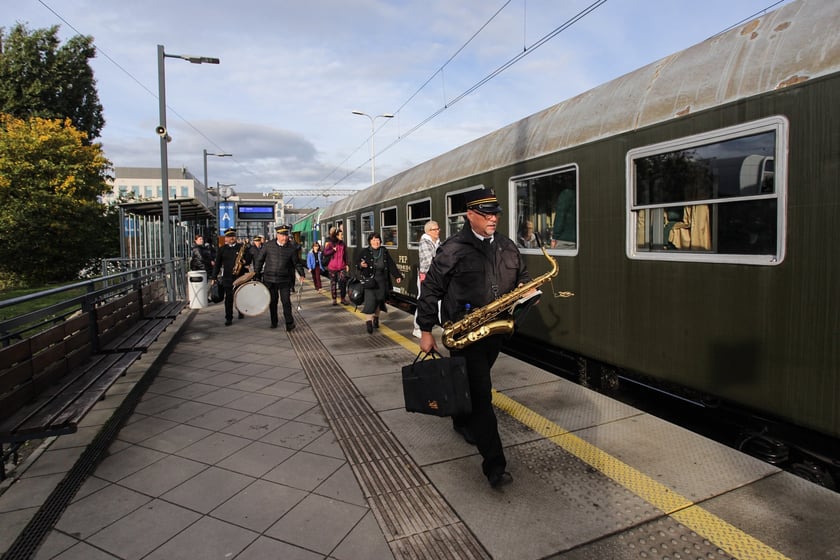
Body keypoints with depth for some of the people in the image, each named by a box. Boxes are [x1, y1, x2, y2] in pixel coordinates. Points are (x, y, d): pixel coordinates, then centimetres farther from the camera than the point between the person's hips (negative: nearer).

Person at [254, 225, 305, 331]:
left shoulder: (292, 248, -2)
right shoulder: (268, 246, -1)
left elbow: (297, 263, 5)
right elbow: (259, 260, 7)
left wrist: (301, 274, -9)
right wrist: (257, 275, 7)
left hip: (285, 280, -1)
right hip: (269, 279, 1)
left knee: (286, 301, -7)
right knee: (272, 301, 11)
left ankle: (289, 322, 5)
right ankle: (274, 322, 27)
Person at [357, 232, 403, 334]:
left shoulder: (384, 252, 5)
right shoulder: (365, 252, -4)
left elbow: (391, 264, 7)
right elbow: (357, 265, 0)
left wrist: (397, 276, 2)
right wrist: (361, 265, -23)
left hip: (381, 281, 3)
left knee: (379, 300, 10)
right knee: (370, 300, -12)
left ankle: (376, 318, 29)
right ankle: (369, 321, -6)